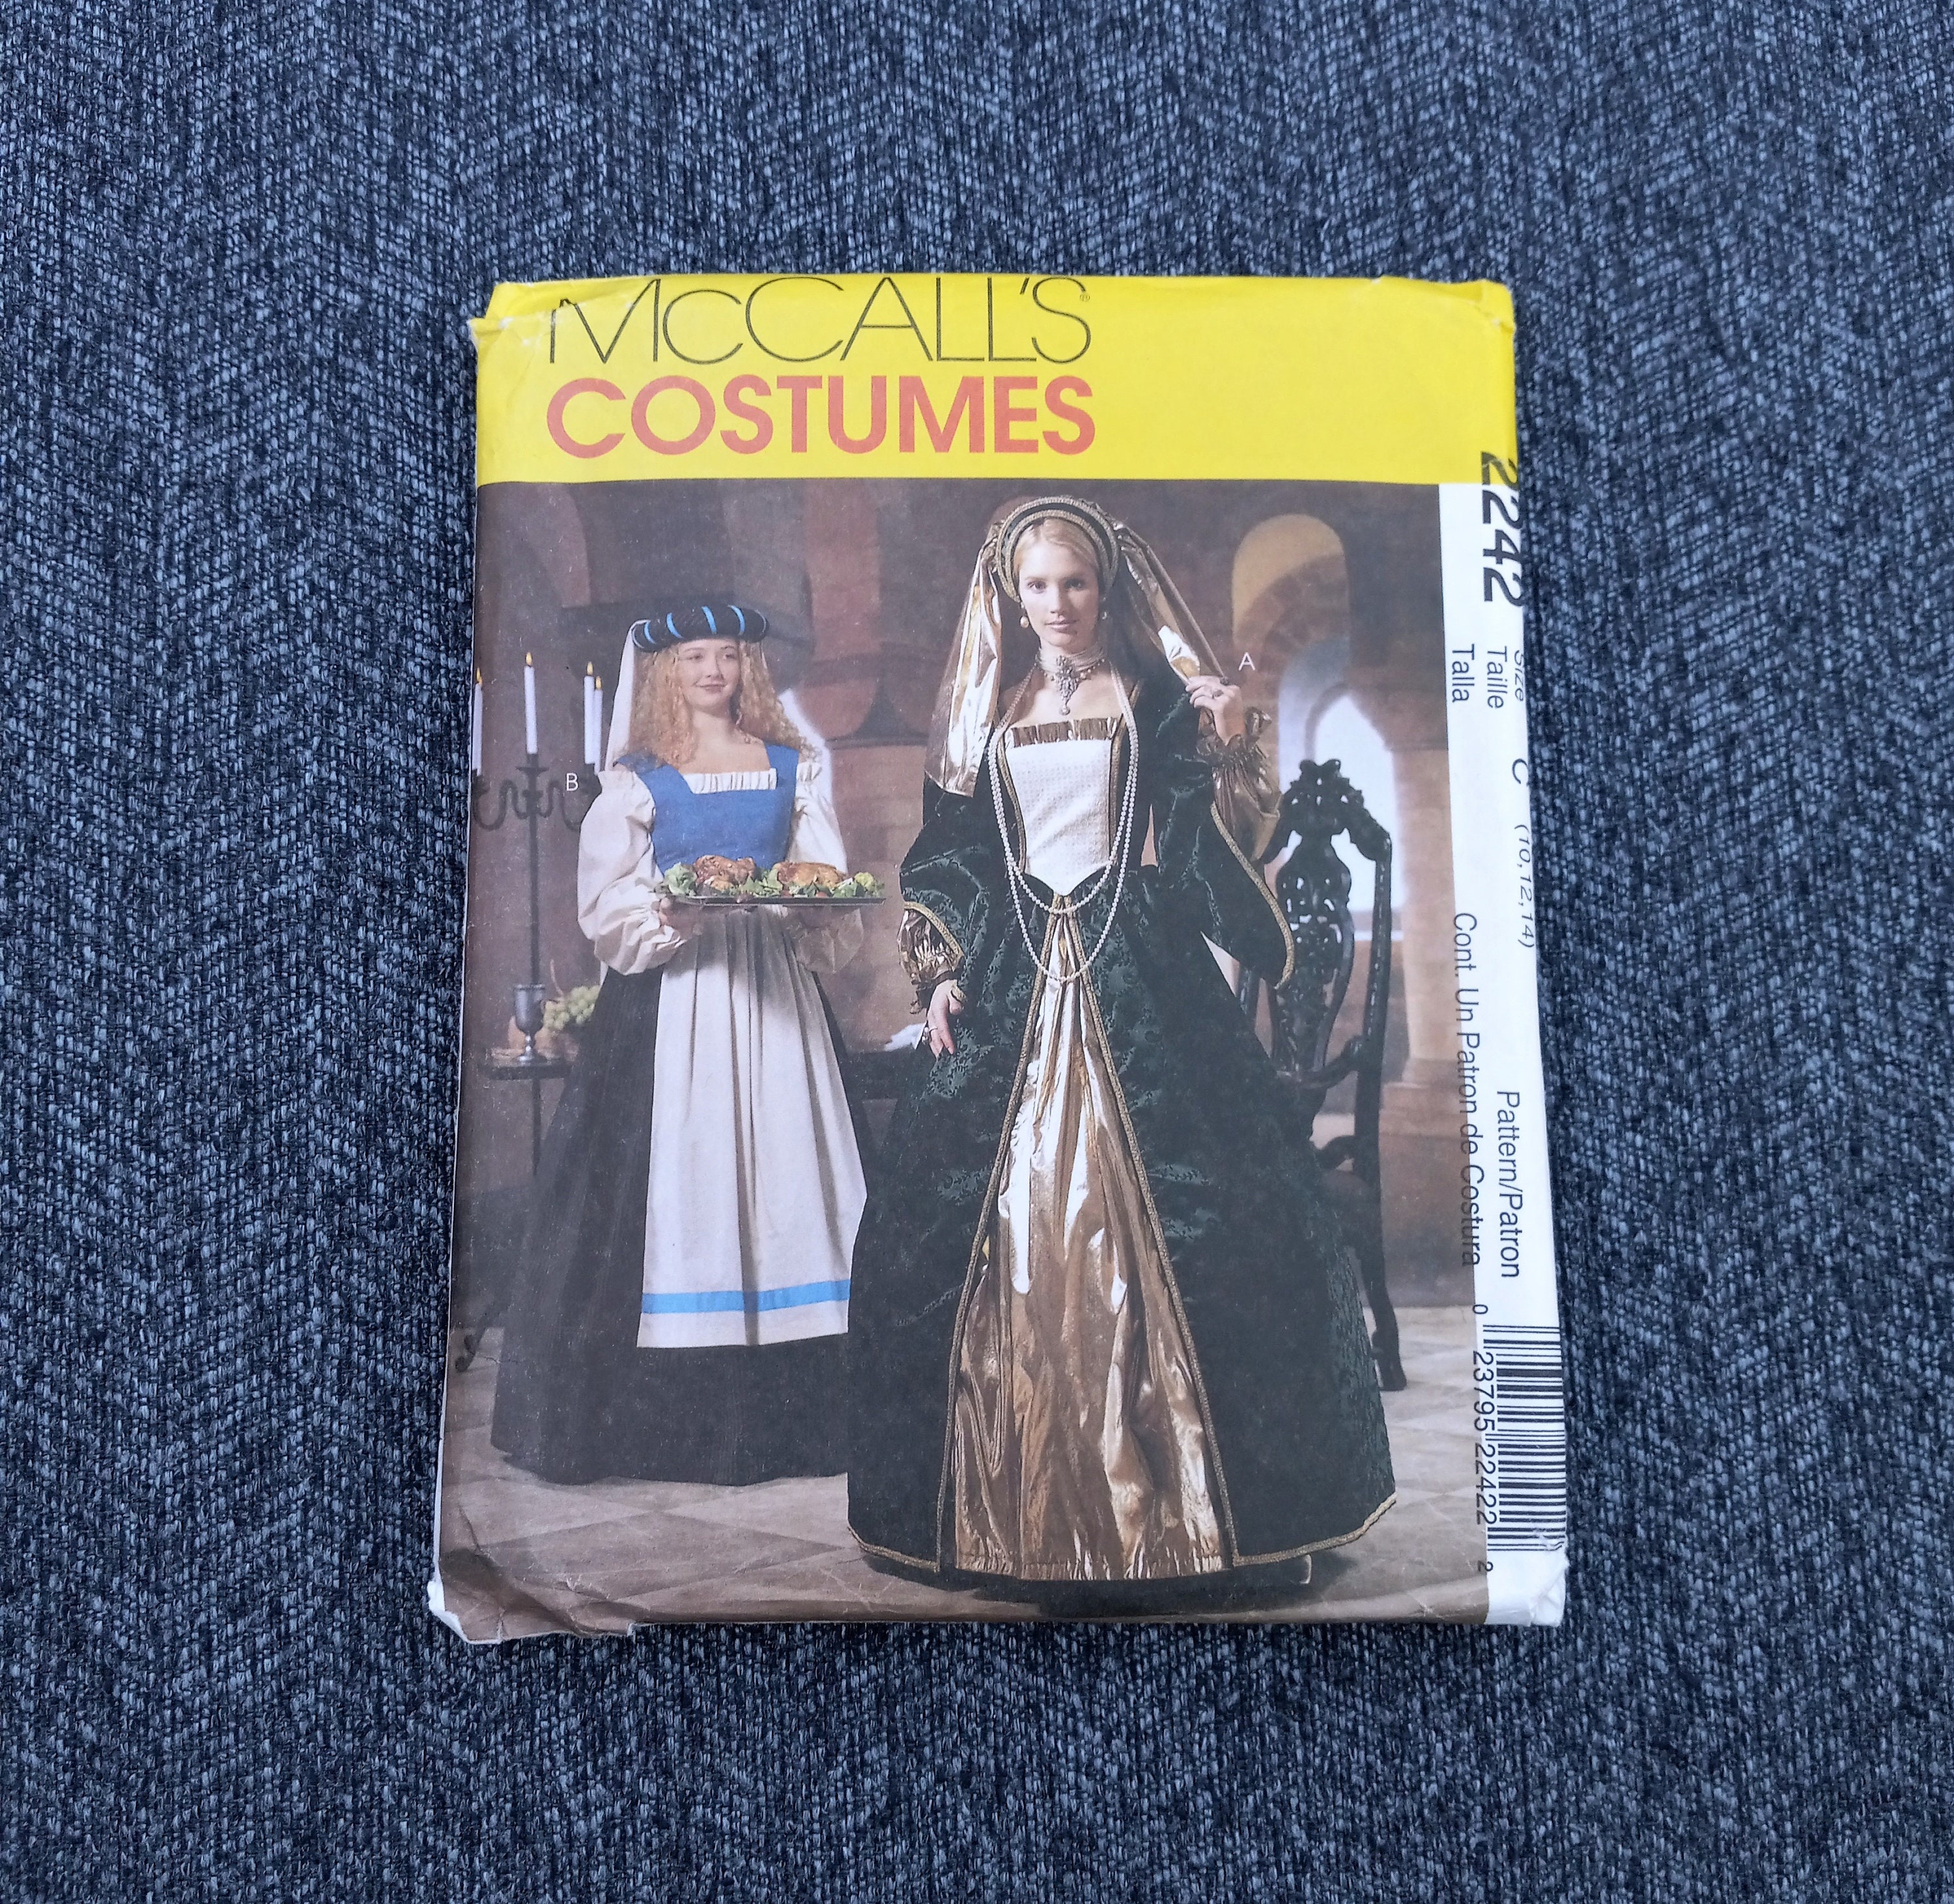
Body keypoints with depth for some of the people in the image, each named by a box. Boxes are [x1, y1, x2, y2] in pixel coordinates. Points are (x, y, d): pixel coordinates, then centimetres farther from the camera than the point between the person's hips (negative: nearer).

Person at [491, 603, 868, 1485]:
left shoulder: (793, 769, 13)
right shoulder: (639, 778, 5)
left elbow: (833, 905, 10)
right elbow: (607, 911, -2)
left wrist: (815, 915, -11)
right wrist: (675, 912, -19)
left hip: (773, 998, 2)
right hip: (672, 1005, -2)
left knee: (778, 1174, 1)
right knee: (675, 1175, -4)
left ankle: (783, 1419, 9)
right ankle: (666, 1420, 5)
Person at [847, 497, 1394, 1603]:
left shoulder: (1156, 700, 5)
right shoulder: (987, 715, 13)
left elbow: (1205, 847, -2)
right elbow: (950, 858, 13)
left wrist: (1232, 759, -18)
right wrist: (941, 973, 3)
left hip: (1139, 982, -3)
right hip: (1012, 987, 3)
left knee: (1159, 1226, -5)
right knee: (1001, 1230, 3)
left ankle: (1174, 1499, 10)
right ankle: (1029, 1506, 18)